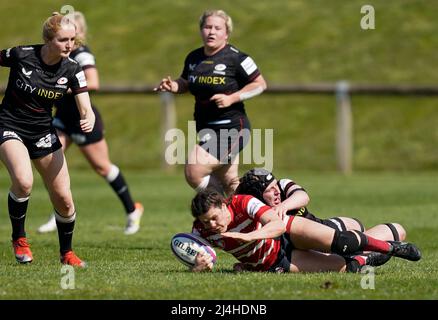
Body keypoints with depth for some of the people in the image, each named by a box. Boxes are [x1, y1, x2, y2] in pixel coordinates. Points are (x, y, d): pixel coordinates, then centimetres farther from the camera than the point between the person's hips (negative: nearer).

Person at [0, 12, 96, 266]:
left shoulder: (71, 70, -10)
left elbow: (86, 110, -13)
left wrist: (88, 121, -36)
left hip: (43, 131, 4)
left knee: (63, 198, -1)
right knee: (24, 182, -30)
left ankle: (67, 253, 22)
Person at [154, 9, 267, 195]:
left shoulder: (236, 58, -12)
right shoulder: (194, 58, 7)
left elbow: (260, 84, -8)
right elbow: (186, 83, 22)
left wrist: (231, 99, -18)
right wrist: (174, 86, -1)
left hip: (231, 129, -7)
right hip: (205, 129, 7)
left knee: (193, 173, -19)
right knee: (231, 184, 13)